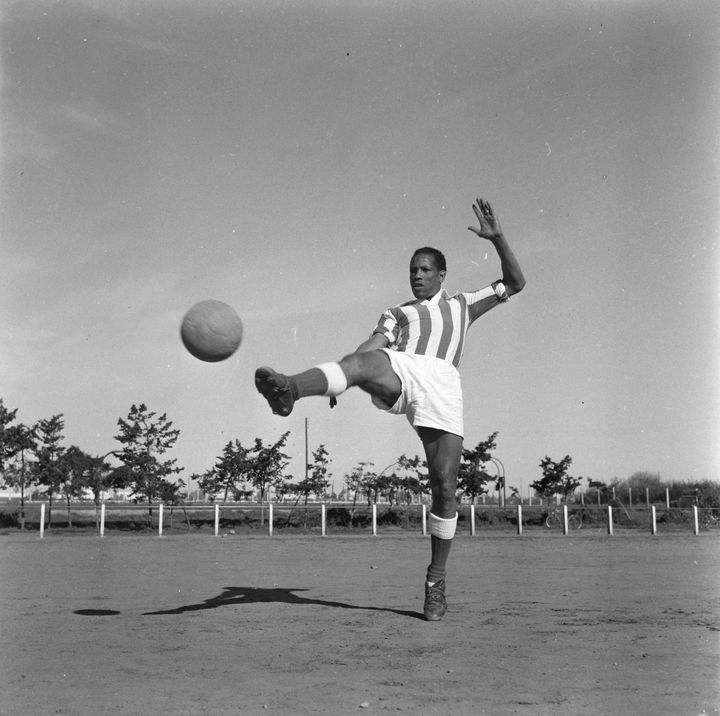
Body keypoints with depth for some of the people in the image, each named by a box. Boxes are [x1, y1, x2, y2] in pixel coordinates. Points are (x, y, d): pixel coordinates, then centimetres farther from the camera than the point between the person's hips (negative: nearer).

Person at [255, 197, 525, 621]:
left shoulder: (463, 305, 34)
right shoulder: (397, 313, 31)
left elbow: (515, 283, 29)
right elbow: (370, 347, 12)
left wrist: (496, 237, 15)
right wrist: (339, 379, -7)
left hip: (442, 383, 1)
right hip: (398, 372, 0)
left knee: (445, 488, -7)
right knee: (367, 362, -37)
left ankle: (437, 580, 7)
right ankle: (291, 390, -66)